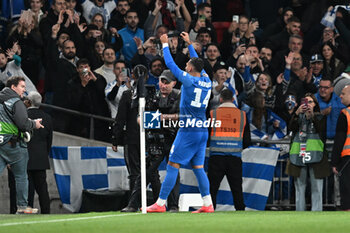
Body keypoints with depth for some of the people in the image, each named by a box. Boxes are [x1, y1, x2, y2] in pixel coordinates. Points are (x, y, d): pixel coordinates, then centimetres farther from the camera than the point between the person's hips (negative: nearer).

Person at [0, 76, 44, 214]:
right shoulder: (16, 103, -11)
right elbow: (23, 124, -18)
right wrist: (34, 124, 1)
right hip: (13, 145, -6)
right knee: (21, 177, 6)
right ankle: (22, 206, 10)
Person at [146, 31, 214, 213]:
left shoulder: (189, 80, -12)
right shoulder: (207, 81, 7)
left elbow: (170, 64, -5)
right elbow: (199, 64, 26)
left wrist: (165, 44, 8)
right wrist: (189, 44, 34)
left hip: (188, 131, -7)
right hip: (203, 131, 7)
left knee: (172, 166, -4)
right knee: (198, 167, 8)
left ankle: (160, 203, -5)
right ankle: (207, 204, 1)